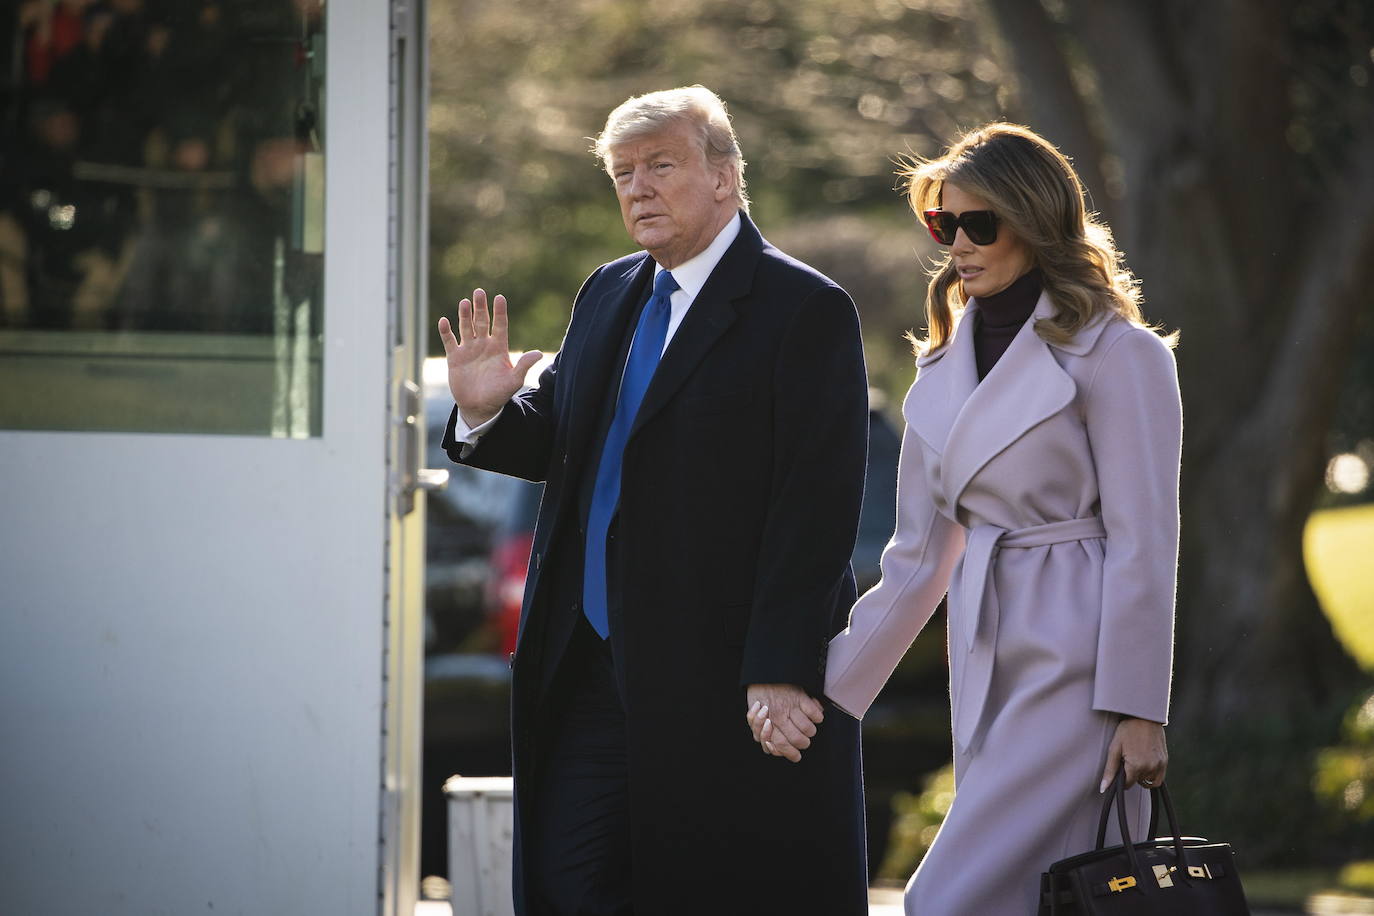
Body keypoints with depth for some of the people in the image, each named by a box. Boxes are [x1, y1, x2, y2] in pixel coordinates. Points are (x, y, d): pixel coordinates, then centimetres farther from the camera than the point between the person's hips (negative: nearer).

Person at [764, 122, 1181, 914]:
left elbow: (1144, 544, -10)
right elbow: (920, 558, 18)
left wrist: (1138, 712, -14)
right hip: (989, 667, 7)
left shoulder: (1113, 354, -6)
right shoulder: (947, 367, 15)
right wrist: (824, 688, 16)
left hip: (1076, 669, -7)